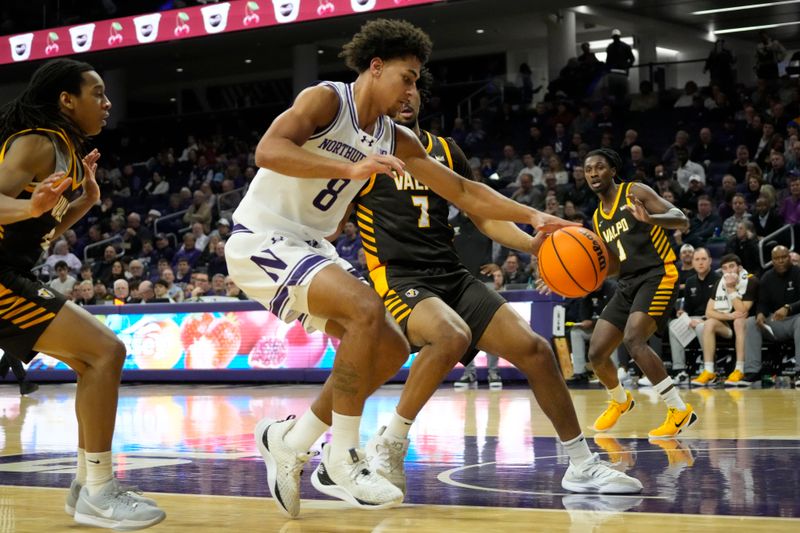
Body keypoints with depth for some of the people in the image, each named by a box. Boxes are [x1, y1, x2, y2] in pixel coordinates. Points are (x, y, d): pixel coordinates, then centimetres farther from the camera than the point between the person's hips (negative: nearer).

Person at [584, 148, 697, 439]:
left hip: (658, 275, -7)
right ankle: (620, 401, 33)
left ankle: (680, 411, -22)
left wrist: (649, 219, -32)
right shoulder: (598, 218, 17)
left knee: (633, 339, -28)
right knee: (596, 352, 2)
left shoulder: (635, 192, -3)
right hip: (628, 284, 7)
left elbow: (681, 219, -13)